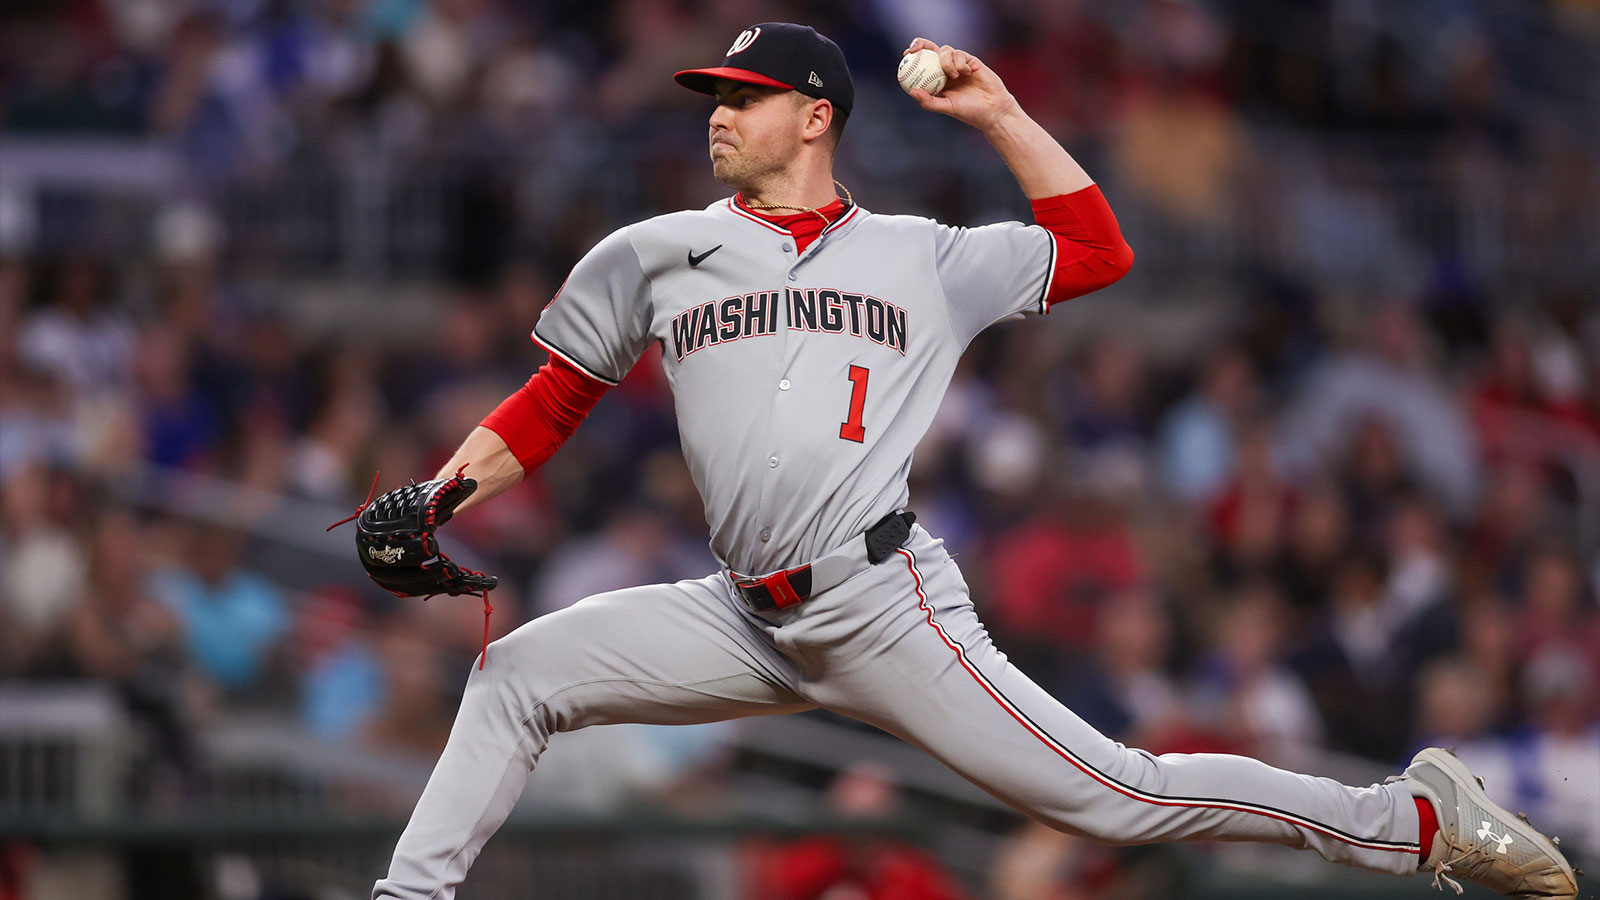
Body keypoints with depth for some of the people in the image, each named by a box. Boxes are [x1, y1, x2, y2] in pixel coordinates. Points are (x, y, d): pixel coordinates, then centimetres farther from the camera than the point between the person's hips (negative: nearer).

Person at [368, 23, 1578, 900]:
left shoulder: (921, 260, 8)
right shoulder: (659, 257, 14)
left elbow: (1097, 251, 11)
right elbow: (554, 401, 17)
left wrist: (998, 113, 7)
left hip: (885, 606, -4)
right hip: (752, 620, 4)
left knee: (1112, 795, -12)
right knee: (519, 671, -3)